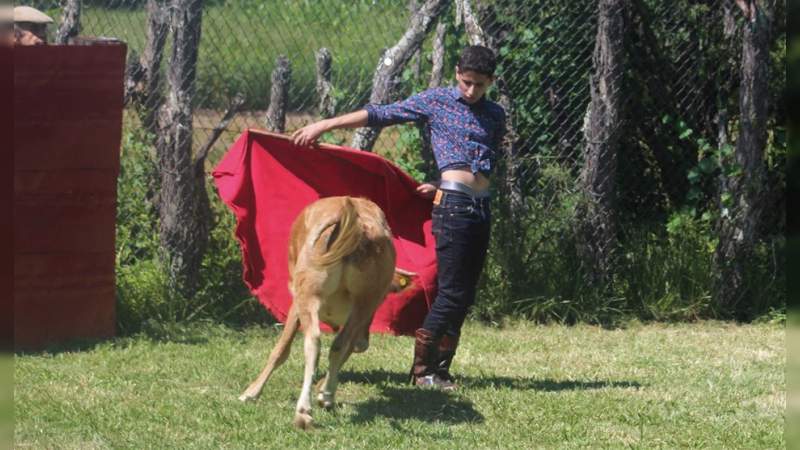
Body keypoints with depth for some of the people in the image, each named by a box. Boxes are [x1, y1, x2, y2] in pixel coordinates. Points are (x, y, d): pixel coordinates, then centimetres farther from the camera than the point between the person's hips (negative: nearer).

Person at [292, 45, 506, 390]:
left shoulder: (495, 116, 17)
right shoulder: (435, 101, 4)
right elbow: (380, 115, 2)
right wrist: (325, 125, -1)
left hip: (481, 208, 6)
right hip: (453, 206, -6)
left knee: (465, 296, 5)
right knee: (452, 292, -11)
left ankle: (439, 369, 9)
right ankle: (423, 370, -4)